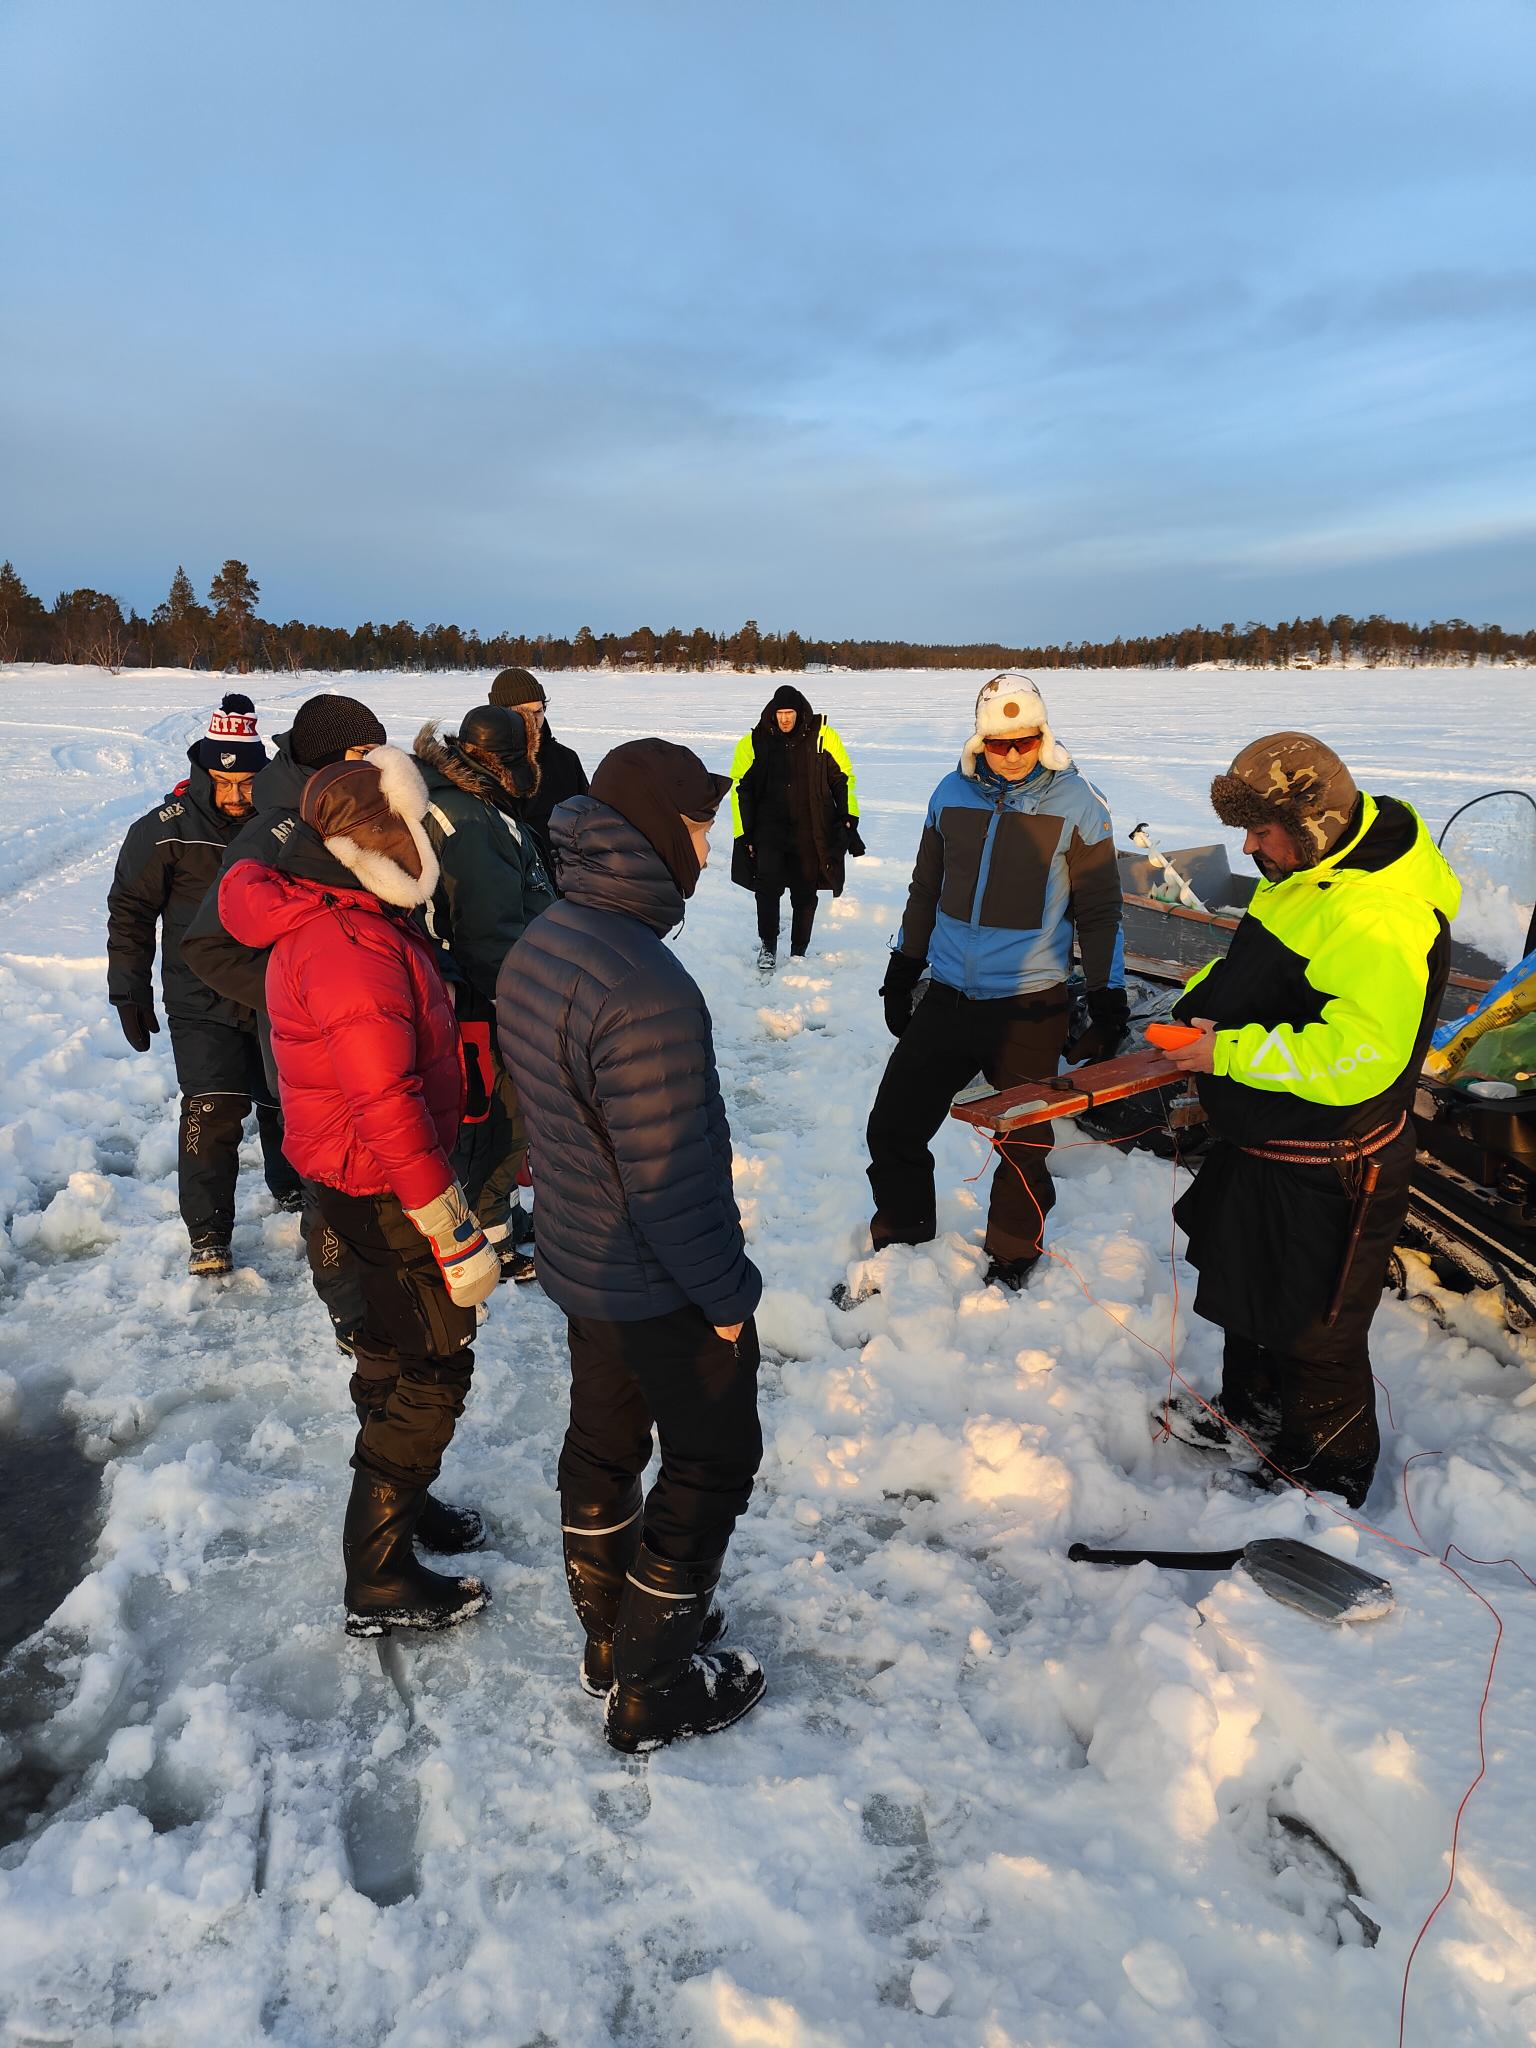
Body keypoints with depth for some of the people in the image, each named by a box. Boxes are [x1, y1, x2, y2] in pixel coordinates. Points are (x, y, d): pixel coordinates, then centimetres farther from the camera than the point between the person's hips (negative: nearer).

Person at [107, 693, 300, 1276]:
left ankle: (290, 1187, 39)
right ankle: (207, 1232, 2)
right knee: (212, 1111, -12)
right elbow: (130, 911, -1)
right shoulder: (167, 830, -8)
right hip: (202, 1002, -3)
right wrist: (129, 992, -3)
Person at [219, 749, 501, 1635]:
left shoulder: (338, 919, 7)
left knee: (397, 1348, 24)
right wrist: (457, 1233, -26)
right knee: (433, 1369, 2)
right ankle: (381, 1581, 16)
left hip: (370, 1186, 10)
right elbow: (386, 1106, -31)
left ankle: (400, 1499, 44)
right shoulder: (350, 946, -28)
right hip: (387, 1192, -10)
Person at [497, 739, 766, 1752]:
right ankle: (654, 1687, 26)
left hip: (580, 1257, 9)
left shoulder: (542, 943, -2)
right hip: (663, 1285, -9)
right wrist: (728, 1290, -14)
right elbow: (670, 1175, -28)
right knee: (714, 1459, 11)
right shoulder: (646, 990, -32)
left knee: (606, 1440, 23)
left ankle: (615, 1633, 44)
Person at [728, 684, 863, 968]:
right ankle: (768, 944, -1)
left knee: (805, 893, 8)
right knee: (768, 883, -21)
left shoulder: (822, 737, -2)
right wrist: (743, 835, 2)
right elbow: (740, 788, 6)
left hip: (811, 831, 1)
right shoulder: (754, 742, 0)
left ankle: (798, 953, 26)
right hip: (769, 828, -1)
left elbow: (843, 777, 7)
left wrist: (848, 820, 0)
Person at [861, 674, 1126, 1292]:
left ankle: (1012, 1257, 32)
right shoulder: (952, 794, 3)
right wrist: (903, 969, 16)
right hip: (947, 996, 4)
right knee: (894, 1125, 6)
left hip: (1030, 1007, -3)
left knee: (1022, 1143, 8)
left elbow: (1099, 910, -1)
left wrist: (1107, 1000, -1)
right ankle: (898, 1239, 30)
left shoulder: (1077, 803, -6)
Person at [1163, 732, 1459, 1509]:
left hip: (1323, 1178, -10)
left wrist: (1233, 1054, -29)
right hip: (1260, 1152, 10)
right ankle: (1250, 1419, 50)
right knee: (1248, 1301, 27)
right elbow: (1253, 969, 19)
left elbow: (1357, 1057, -34)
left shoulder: (1379, 919, -29)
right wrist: (1205, 1005, 2)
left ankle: (1327, 1473, 33)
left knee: (1312, 1331, 10)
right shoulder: (1304, 877, 4)